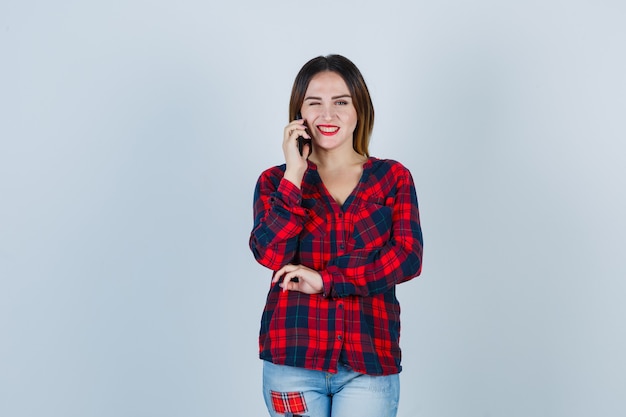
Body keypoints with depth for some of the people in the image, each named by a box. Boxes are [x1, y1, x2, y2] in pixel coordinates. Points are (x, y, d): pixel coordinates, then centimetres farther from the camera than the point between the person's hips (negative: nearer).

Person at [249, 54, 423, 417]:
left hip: (370, 361, 0)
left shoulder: (394, 178, 7)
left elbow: (408, 257, -7)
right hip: (293, 358, 1)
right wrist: (294, 175, -11)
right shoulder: (276, 181, 7)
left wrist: (324, 279, -11)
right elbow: (270, 254, -9)